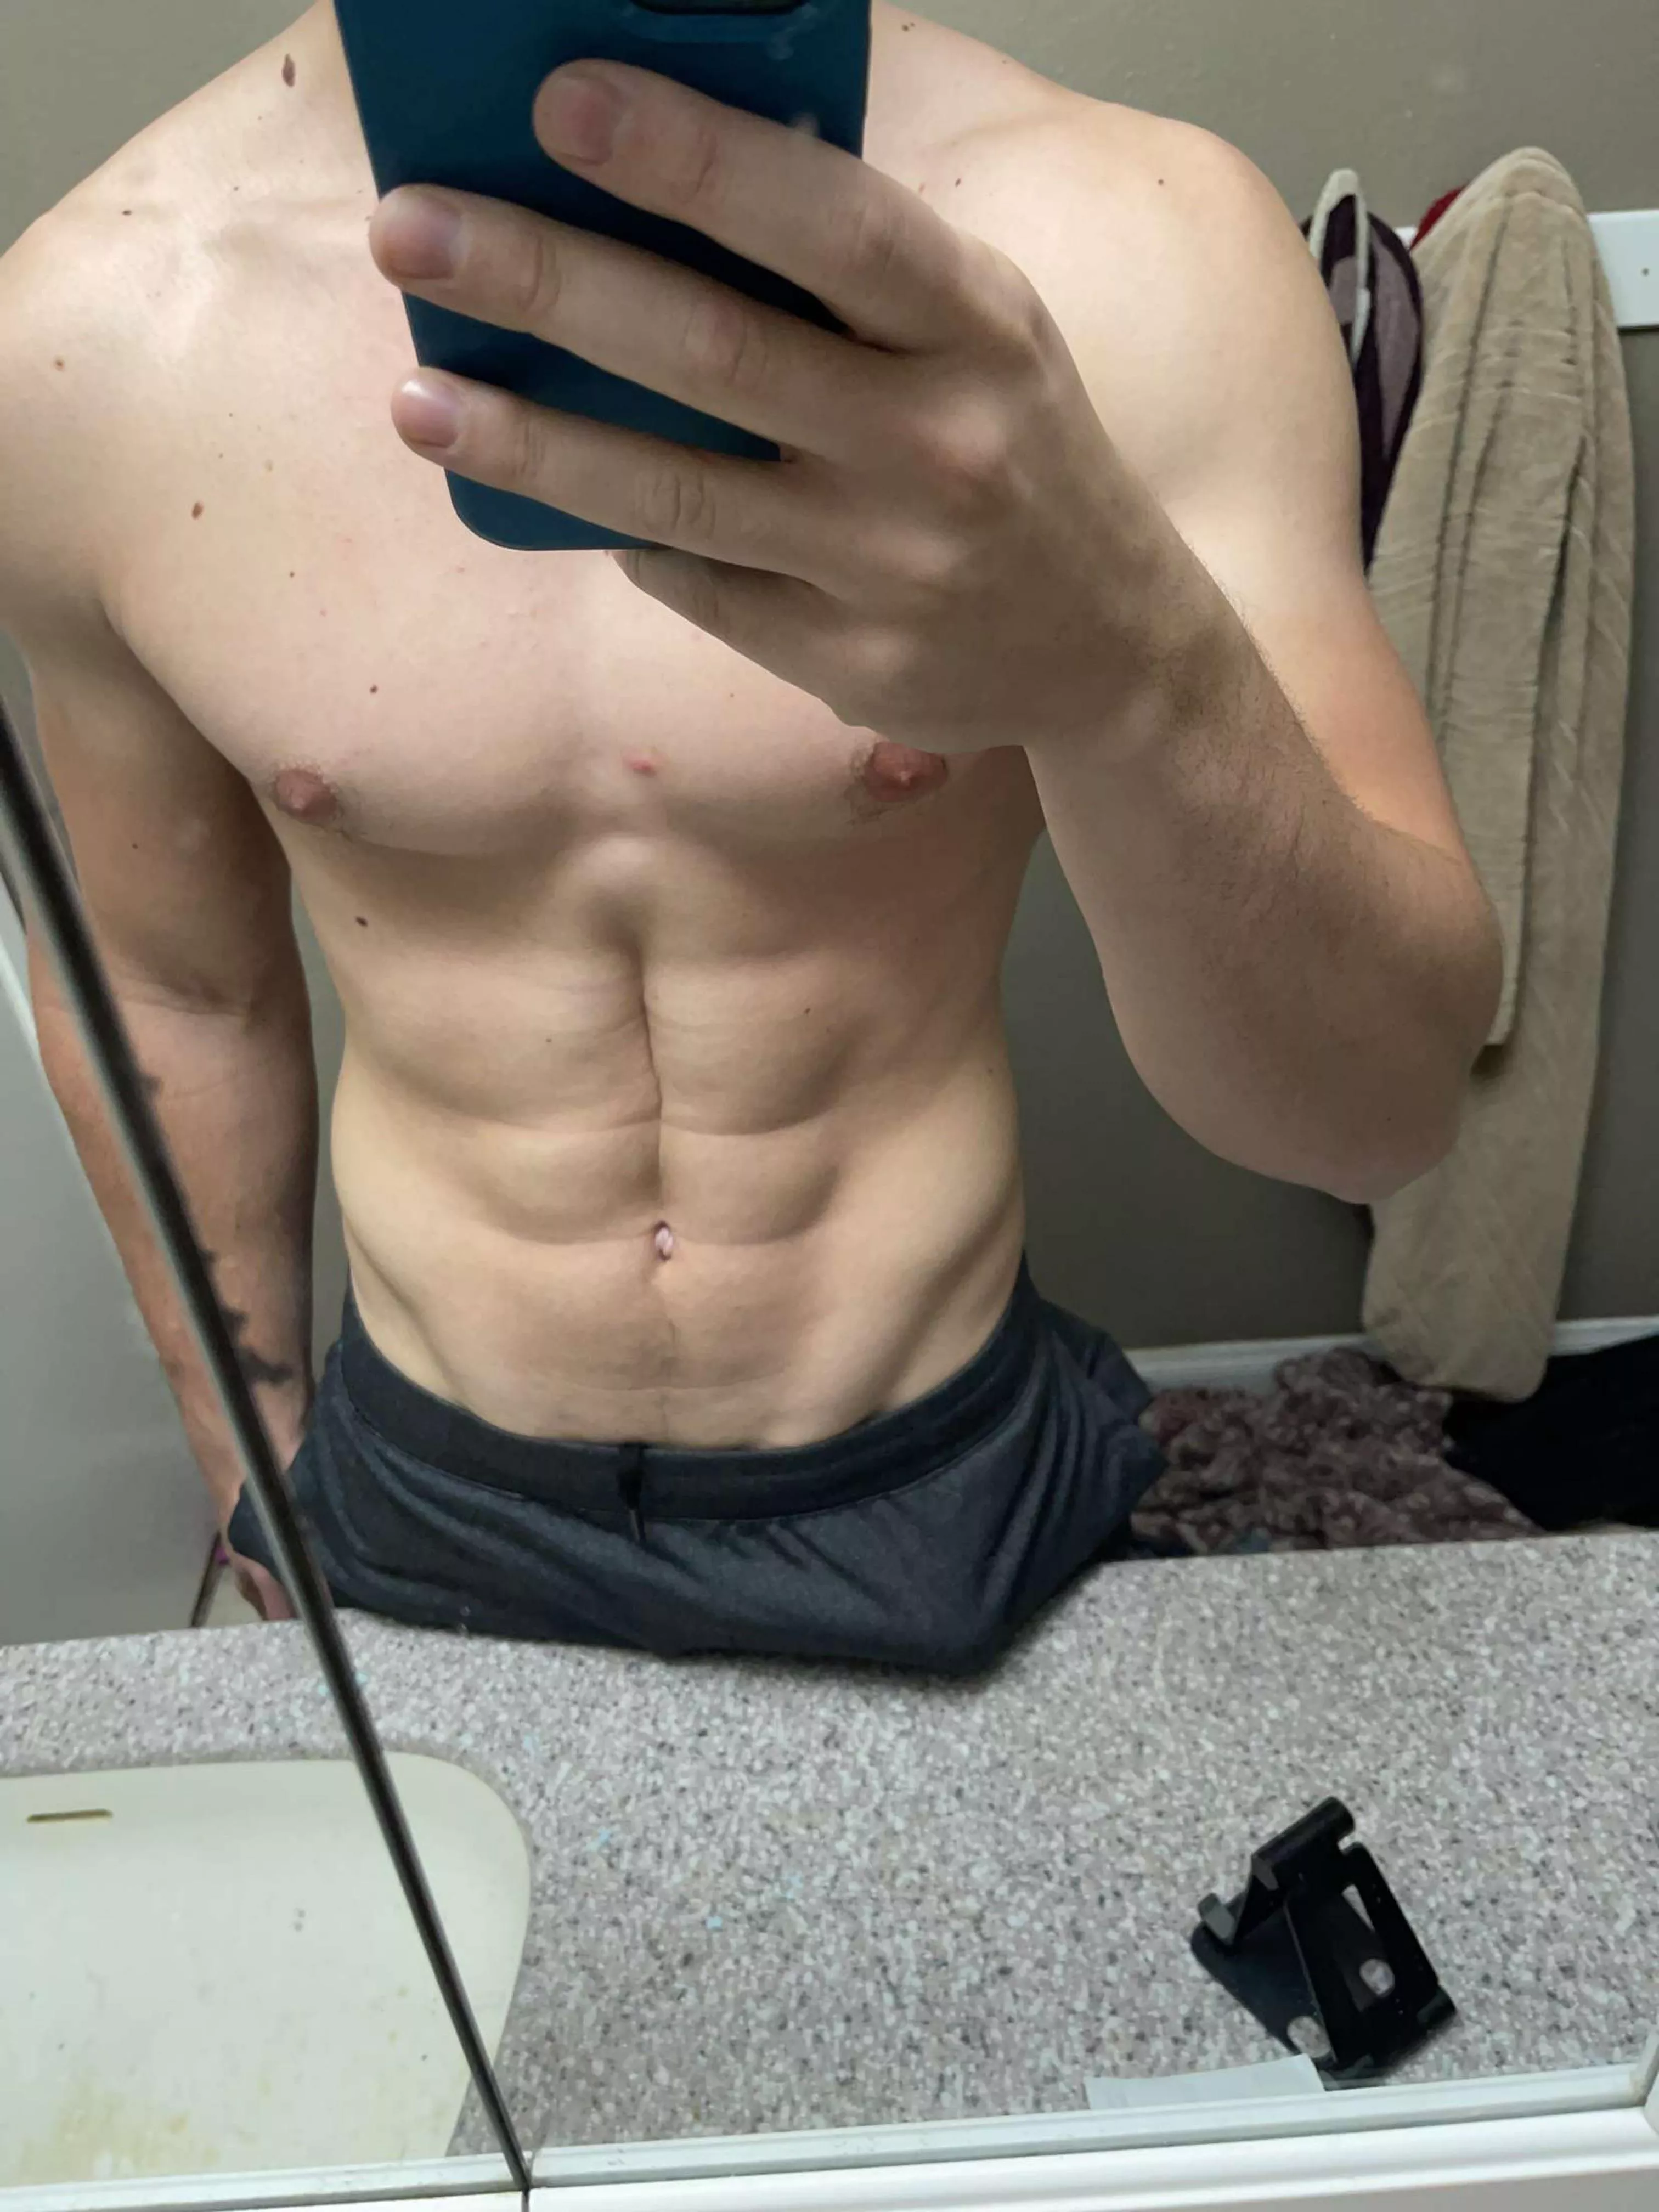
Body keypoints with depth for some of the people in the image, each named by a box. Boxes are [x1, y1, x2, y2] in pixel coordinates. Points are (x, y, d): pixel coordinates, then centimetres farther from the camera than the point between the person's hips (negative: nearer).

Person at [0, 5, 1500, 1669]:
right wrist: (255, 1475, 12)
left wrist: (1123, 657, -44)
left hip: (948, 1490, 0)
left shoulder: (1121, 239, -20)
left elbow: (1382, 1109, -23)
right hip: (437, 1507, 2)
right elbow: (173, 986, 0)